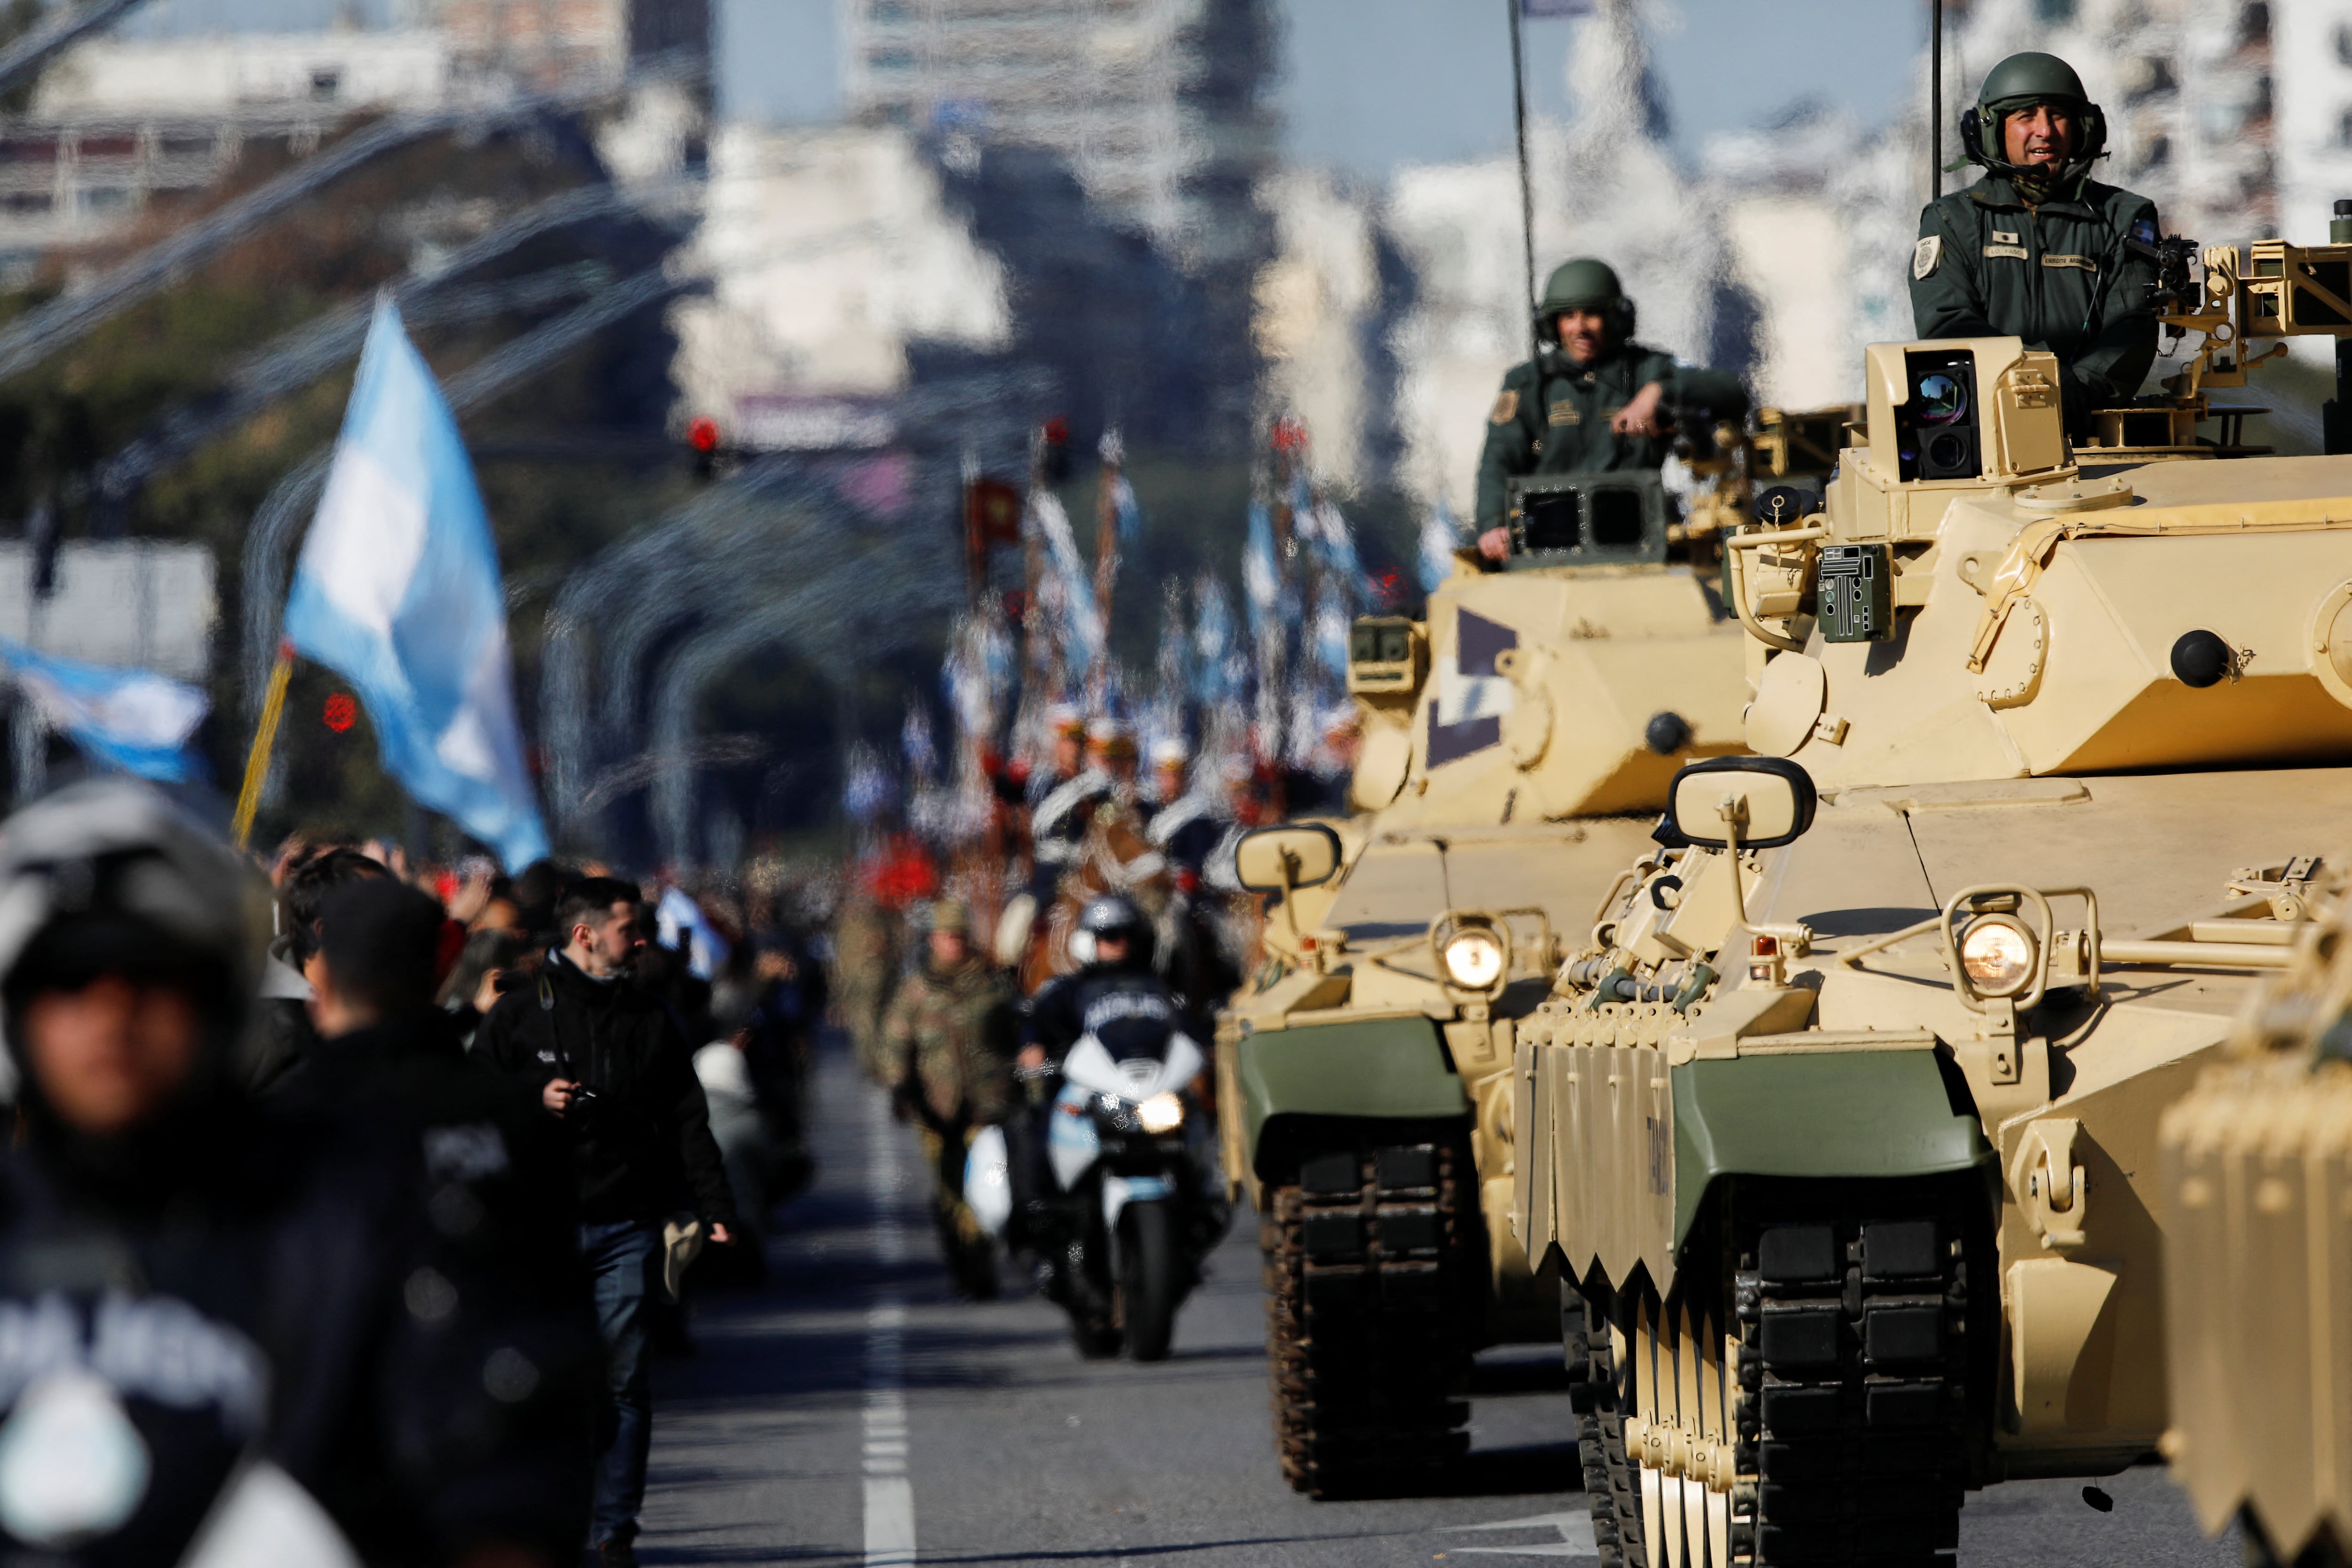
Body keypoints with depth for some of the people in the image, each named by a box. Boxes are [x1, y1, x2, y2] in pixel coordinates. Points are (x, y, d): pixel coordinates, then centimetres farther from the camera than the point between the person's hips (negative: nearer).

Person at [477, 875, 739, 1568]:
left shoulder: (650, 1021, 13)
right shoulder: (520, 1015, 4)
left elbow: (687, 1122, 14)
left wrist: (713, 1208, 6)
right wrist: (535, 1103, -12)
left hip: (627, 1226, 2)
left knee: (624, 1380, -1)